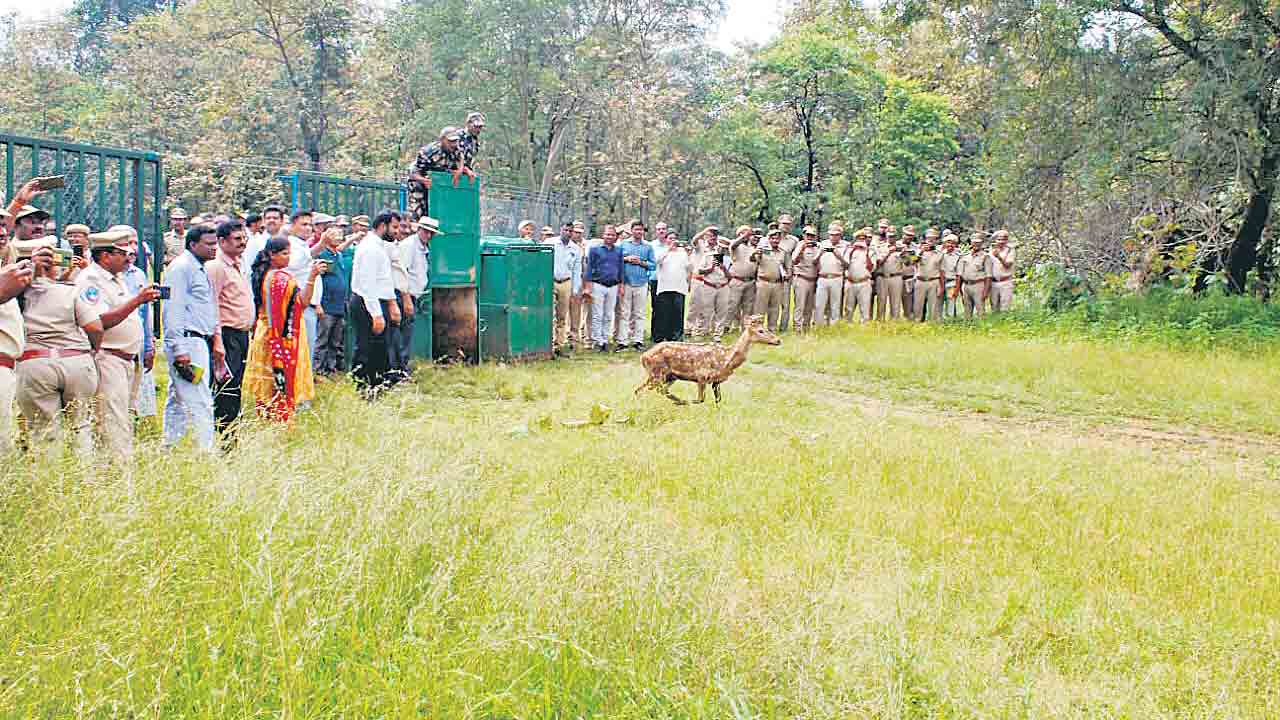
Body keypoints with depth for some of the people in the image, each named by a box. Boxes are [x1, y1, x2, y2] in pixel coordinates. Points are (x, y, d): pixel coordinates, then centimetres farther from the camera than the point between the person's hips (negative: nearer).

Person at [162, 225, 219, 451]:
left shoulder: (199, 269, 20)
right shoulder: (181, 267, -10)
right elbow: (174, 310, -16)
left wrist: (214, 340, 22)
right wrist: (180, 350, -21)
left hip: (200, 340, 10)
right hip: (188, 342, -10)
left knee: (178, 402, 14)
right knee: (200, 403, -12)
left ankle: (168, 451, 20)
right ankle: (205, 451, -13)